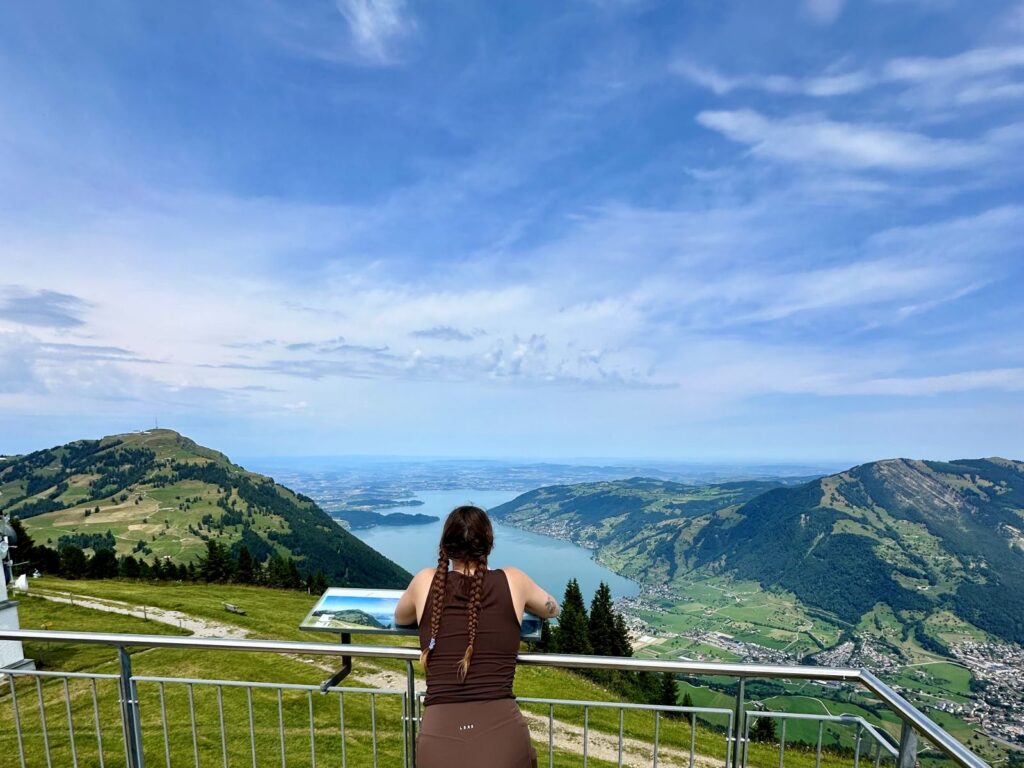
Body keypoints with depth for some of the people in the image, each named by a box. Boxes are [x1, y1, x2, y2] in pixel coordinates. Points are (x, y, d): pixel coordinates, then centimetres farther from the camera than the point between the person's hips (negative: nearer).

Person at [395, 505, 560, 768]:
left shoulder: (426, 581, 5)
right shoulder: (512, 581, 4)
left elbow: (400, 618, 27)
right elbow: (552, 609, 25)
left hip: (439, 743, 1)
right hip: (504, 738, 0)